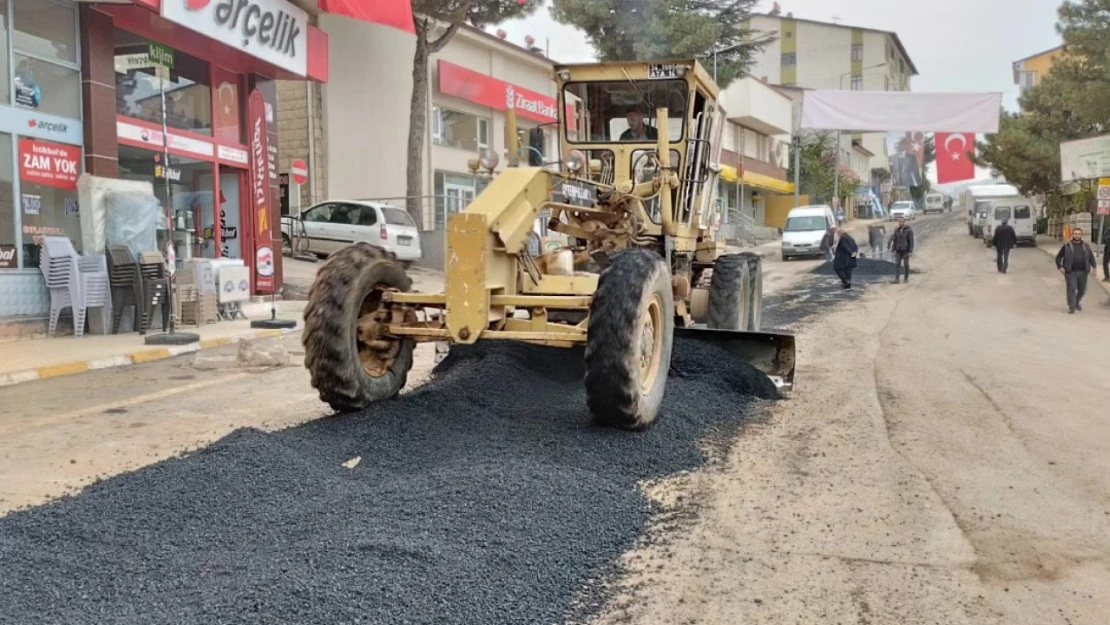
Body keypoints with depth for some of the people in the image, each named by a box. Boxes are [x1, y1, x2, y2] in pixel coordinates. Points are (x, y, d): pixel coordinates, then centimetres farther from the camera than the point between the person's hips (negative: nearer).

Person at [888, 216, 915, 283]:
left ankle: (906, 278, 17)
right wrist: (893, 250, 6)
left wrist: (911, 251, -15)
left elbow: (911, 241, -11)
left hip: (906, 250, -4)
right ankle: (896, 279, -11)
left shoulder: (909, 230, -10)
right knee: (897, 264, -7)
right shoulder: (896, 230, 5)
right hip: (898, 250, 4)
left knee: (906, 264, 4)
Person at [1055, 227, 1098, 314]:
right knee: (1071, 289, -8)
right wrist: (1060, 267, -9)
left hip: (1083, 272, 3)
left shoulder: (1086, 246, 10)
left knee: (1082, 290, 10)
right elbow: (1058, 257, 5)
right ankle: (1071, 307, -1)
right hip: (1071, 272, -3)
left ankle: (1077, 302, 36)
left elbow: (1091, 257, 14)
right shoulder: (1067, 246, 2)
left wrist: (1093, 267, 0)